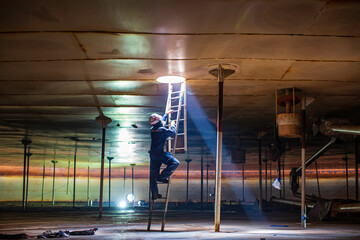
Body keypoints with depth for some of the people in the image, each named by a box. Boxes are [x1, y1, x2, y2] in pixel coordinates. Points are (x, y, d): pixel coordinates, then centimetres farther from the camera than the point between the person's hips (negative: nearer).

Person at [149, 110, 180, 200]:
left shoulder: (152, 129, 12)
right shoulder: (162, 130, -14)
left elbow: (161, 121, 30)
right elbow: (173, 133, -1)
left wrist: (167, 114, 42)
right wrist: (172, 125, 15)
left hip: (152, 154, 9)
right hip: (159, 153, -9)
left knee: (153, 174, 11)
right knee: (175, 163, -14)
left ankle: (154, 194, 16)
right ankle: (162, 177, -13)